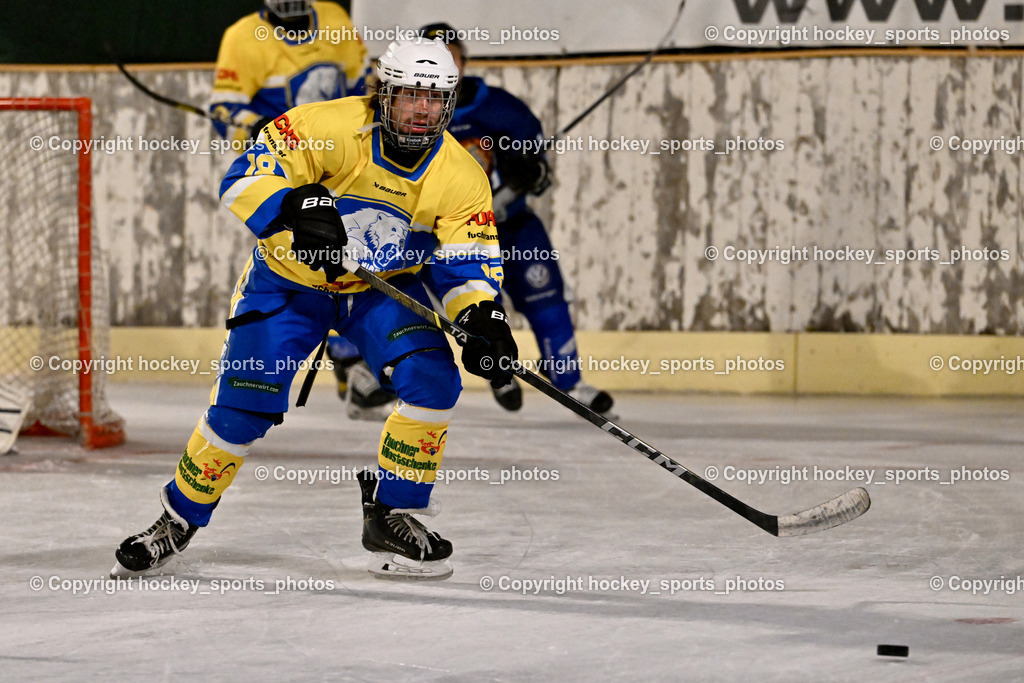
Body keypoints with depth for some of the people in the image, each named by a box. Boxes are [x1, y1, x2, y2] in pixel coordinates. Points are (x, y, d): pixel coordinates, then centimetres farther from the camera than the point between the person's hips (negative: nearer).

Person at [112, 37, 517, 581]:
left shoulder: (460, 177, -15)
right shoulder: (329, 128, -25)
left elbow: (468, 264, -12)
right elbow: (244, 179, -27)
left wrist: (482, 317, -32)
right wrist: (295, 206, -45)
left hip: (387, 288, 3)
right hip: (289, 280, -3)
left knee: (433, 381, -20)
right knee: (241, 407, -9)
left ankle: (393, 515, -4)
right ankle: (180, 518, 13)